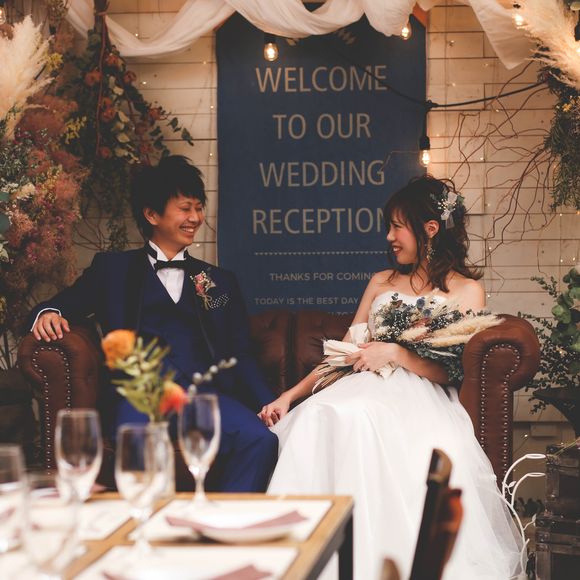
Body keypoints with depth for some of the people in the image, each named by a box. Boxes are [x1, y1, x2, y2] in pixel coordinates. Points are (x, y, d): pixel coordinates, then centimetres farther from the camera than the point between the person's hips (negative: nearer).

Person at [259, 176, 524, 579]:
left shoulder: (466, 290, 10)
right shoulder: (381, 283, 25)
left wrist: (396, 353, -11)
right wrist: (291, 395, 8)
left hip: (420, 398, -4)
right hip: (363, 388, 4)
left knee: (357, 418, -39)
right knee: (315, 417, -32)